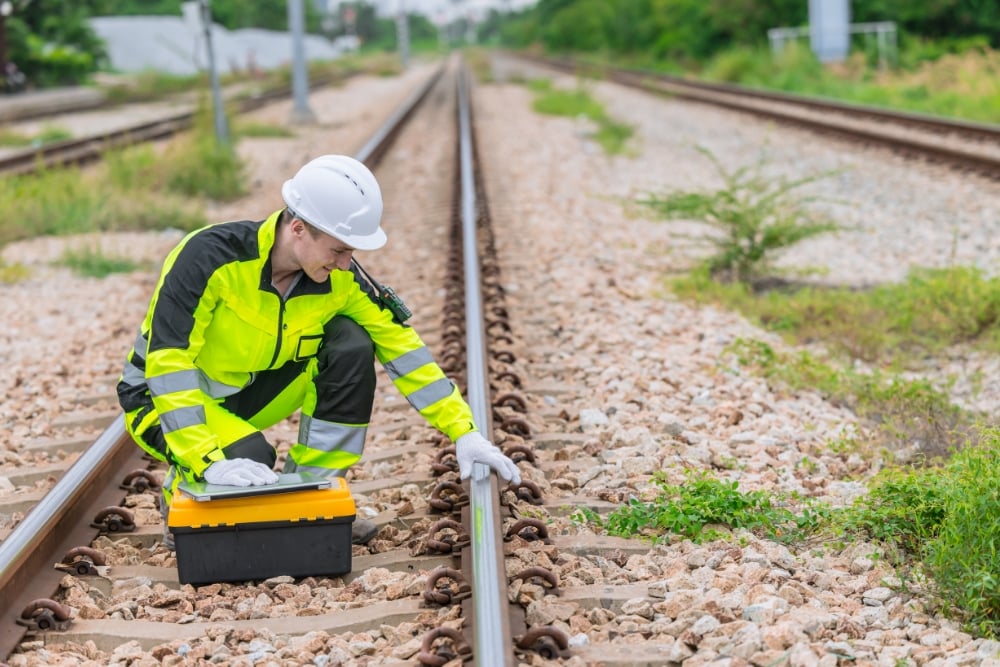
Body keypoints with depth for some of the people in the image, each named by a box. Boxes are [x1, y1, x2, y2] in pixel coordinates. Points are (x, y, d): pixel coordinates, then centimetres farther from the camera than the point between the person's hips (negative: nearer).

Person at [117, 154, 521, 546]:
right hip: (166, 398, -5)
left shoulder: (339, 278, -15)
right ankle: (183, 489, 1)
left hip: (249, 392, 5)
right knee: (250, 462, -35)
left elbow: (401, 347, -8)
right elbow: (166, 362, -35)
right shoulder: (211, 257, -32)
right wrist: (210, 460, -43)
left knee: (351, 346, -17)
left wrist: (463, 431, -13)